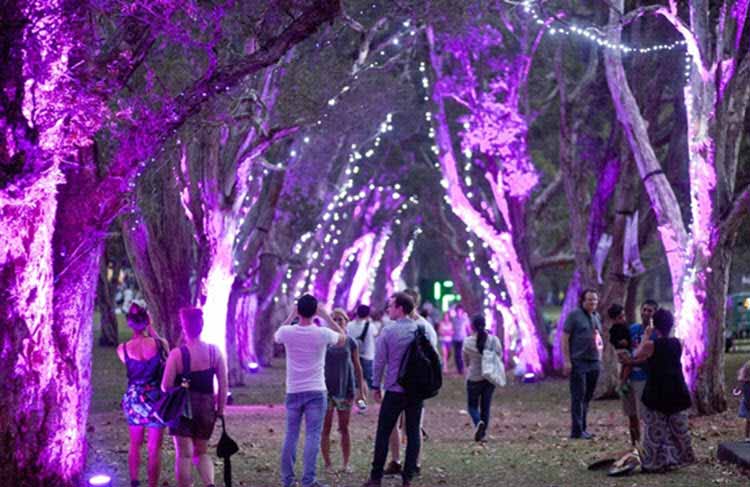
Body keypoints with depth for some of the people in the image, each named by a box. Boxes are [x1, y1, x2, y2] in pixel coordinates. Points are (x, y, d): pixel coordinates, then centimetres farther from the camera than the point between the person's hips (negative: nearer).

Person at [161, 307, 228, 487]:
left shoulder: (177, 354, -13)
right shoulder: (214, 351, -3)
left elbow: (166, 386, -11)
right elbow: (223, 384, -1)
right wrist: (220, 409, 9)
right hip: (206, 407, 4)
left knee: (183, 454, 5)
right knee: (202, 452, 17)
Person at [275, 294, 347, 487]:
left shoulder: (287, 332, -6)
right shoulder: (322, 334, -10)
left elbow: (276, 337, 20)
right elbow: (343, 337, 12)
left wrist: (291, 317, 19)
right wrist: (326, 316, 12)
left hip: (293, 392, 2)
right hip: (316, 392, -2)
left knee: (290, 435, 10)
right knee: (312, 437, -1)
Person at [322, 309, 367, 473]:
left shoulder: (350, 342, 2)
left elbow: (357, 367, 7)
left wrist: (361, 389, 4)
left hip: (345, 389, 1)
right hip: (327, 389, -1)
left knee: (344, 428, 6)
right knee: (326, 428, 1)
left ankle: (346, 464, 11)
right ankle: (327, 464, 7)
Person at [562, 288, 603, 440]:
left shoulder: (596, 317, 15)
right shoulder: (574, 315, -6)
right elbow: (564, 338, -9)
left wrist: (600, 346, 10)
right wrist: (567, 360, -15)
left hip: (594, 362, 7)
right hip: (579, 362, -7)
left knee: (587, 397, 10)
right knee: (578, 397, -7)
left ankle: (583, 428, 17)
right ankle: (577, 430, -6)